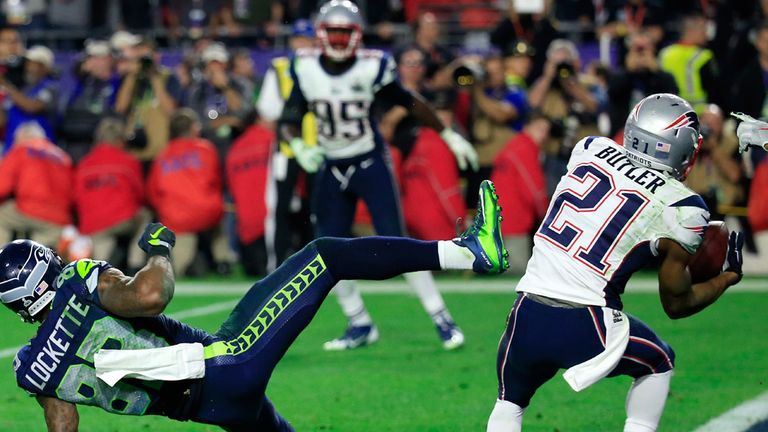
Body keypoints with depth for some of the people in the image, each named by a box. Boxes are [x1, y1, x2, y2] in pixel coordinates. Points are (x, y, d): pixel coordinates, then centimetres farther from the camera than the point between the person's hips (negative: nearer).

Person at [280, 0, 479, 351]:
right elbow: (289, 122, -1)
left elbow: (409, 103, 1)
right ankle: (360, 325, 19)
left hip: (371, 164, -4)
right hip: (330, 170, 4)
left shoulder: (372, 67, -13)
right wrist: (300, 147, -22)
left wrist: (449, 136, 5)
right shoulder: (305, 69, -6)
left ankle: (441, 319, -4)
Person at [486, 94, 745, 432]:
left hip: (526, 315, 3)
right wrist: (729, 276, 25)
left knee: (510, 402, 27)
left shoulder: (590, 149, 9)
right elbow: (676, 304, 9)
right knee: (659, 364, 27)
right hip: (584, 327, -3)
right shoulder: (680, 207, -1)